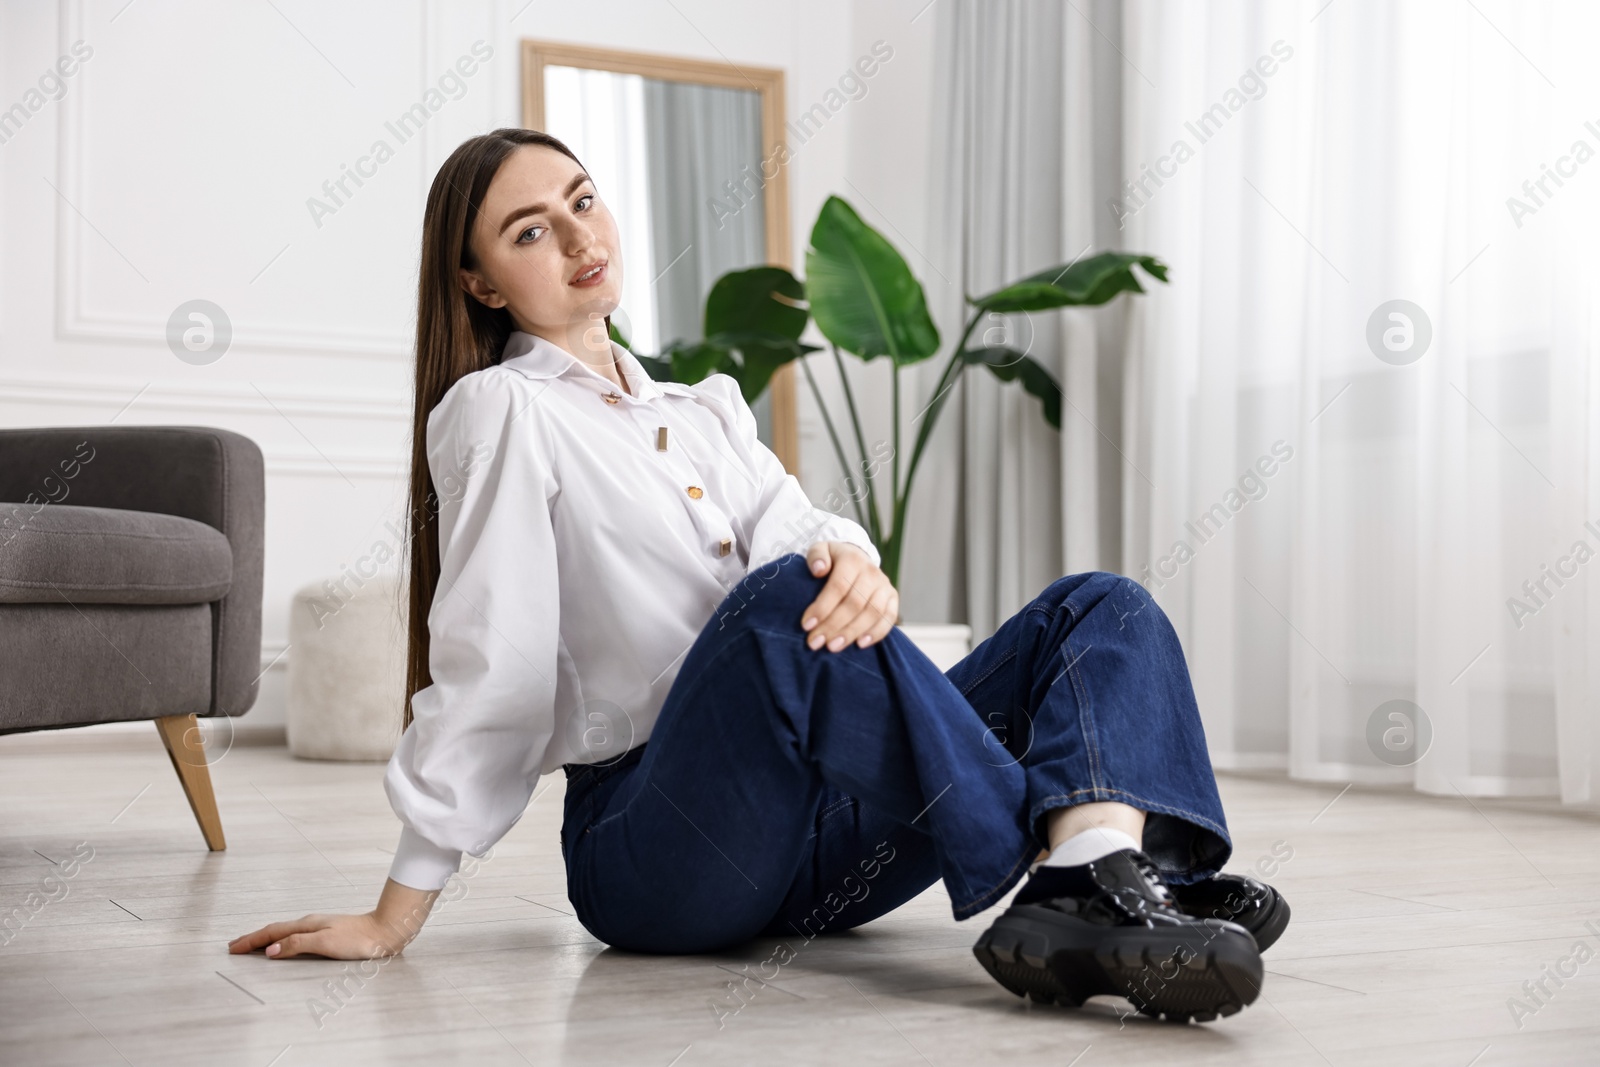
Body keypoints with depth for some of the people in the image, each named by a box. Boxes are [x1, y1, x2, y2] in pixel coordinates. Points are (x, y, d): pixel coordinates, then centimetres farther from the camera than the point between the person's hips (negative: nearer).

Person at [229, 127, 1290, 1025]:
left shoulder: (707, 406, 22)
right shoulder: (501, 410, 2)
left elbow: (799, 526, 3)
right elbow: (488, 664, -5)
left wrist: (854, 564, -22)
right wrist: (396, 917, -9)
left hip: (811, 837, 7)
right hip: (654, 842, -7)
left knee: (1105, 605, -7)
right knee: (781, 598, -35)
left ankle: (1086, 887, -38)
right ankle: (1096, 872, -32)